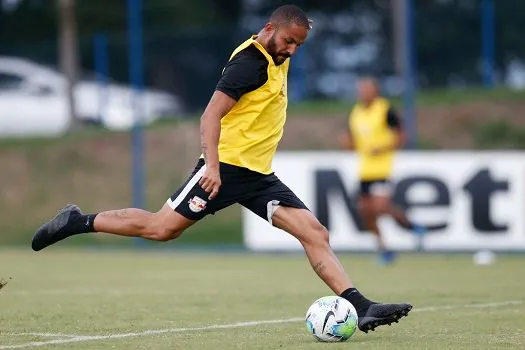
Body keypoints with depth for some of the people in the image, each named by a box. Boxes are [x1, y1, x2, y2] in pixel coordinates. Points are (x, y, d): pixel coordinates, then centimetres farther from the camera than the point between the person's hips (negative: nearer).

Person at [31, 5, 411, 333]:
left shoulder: (276, 60, 12)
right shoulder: (251, 62, -16)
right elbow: (212, 113, -25)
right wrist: (212, 164, -32)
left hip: (259, 175, 8)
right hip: (227, 167, -8)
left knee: (315, 233, -6)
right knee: (161, 228, -6)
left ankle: (361, 307, -13)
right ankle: (79, 222, 12)